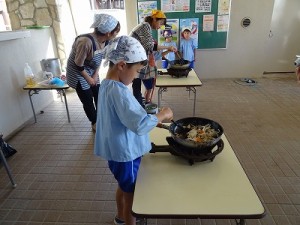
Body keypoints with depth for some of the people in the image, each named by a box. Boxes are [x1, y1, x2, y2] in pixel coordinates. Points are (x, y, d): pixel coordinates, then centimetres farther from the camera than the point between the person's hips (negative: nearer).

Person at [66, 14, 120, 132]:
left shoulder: (103, 40, -11)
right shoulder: (86, 42, -35)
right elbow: (78, 65, -26)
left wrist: (95, 74, -3)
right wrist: (88, 79, -14)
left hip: (91, 71, 7)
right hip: (78, 73, -7)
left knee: (99, 95, 8)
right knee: (88, 100, 2)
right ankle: (95, 124, 23)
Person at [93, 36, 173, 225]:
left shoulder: (106, 85, 2)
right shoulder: (119, 91, -29)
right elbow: (140, 125, -35)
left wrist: (154, 118, 9)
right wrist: (162, 115, -19)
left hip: (117, 150, 10)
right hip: (125, 153, -10)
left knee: (123, 188, 30)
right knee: (131, 195, 14)